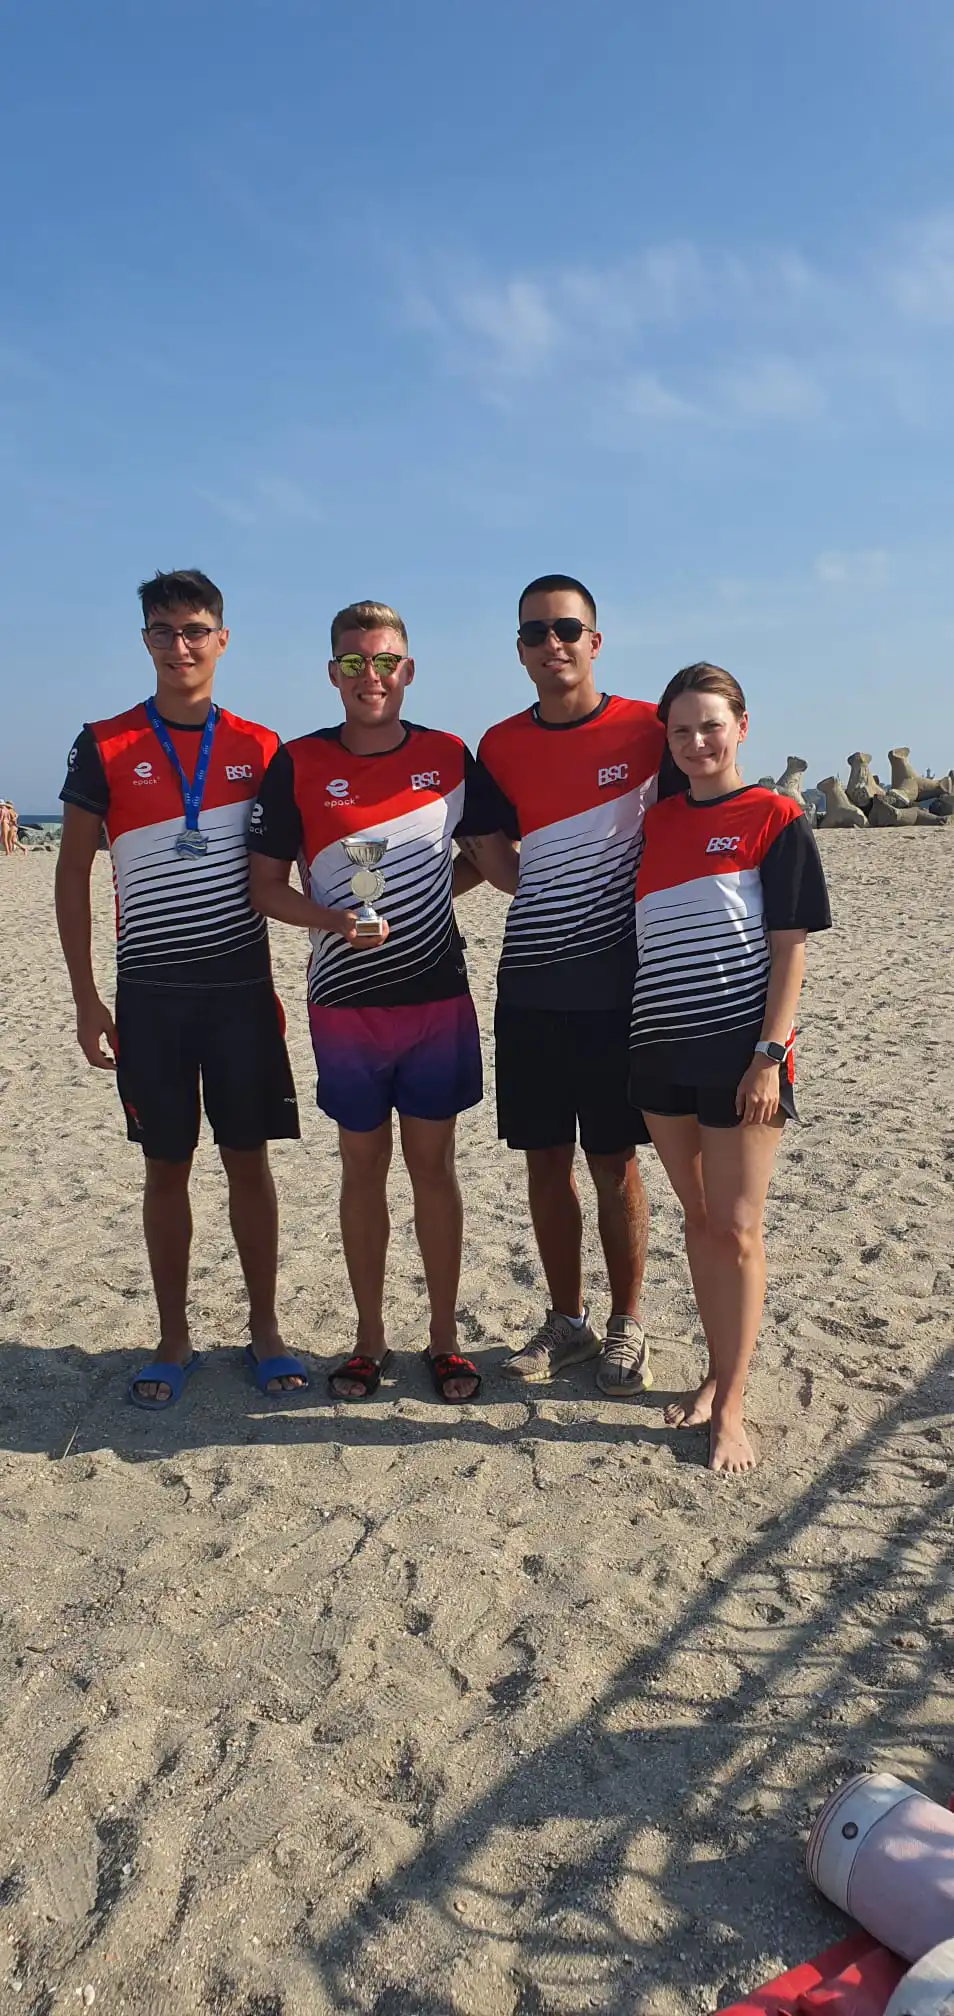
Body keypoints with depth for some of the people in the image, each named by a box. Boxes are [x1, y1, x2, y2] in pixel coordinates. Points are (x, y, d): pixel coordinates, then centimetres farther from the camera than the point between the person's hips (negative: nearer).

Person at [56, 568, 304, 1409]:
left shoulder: (259, 748, 5)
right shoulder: (105, 746, 2)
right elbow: (73, 873, 2)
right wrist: (86, 999, -2)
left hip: (242, 987, 1)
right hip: (150, 992, 0)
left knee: (249, 1160, 6)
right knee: (167, 1167, 7)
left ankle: (265, 1328, 20)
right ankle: (174, 1339, 21)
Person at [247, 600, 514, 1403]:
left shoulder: (449, 756, 2)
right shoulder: (298, 764, -1)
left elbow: (496, 853, 12)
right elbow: (265, 886, -2)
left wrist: (429, 891, -4)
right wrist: (334, 918, -18)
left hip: (437, 996, 0)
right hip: (344, 1001, 0)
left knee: (433, 1162, 7)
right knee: (363, 1165, 9)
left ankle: (445, 1337, 20)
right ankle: (369, 1336, 24)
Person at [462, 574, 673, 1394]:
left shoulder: (646, 729, -3)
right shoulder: (500, 746, 7)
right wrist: (467, 831, -5)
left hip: (615, 982, -3)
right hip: (529, 986, 3)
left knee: (613, 1159, 4)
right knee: (545, 1159, 10)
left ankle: (627, 1325, 21)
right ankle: (566, 1320, 26)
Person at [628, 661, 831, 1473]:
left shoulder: (775, 819, -4)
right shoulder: (655, 822, 10)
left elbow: (789, 948, -8)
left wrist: (769, 1056, -14)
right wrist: (632, 1041, 7)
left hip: (739, 1050, -5)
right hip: (662, 1048, 5)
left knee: (735, 1227, 1)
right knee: (699, 1218, 15)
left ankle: (731, 1405, 12)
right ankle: (716, 1373, 29)